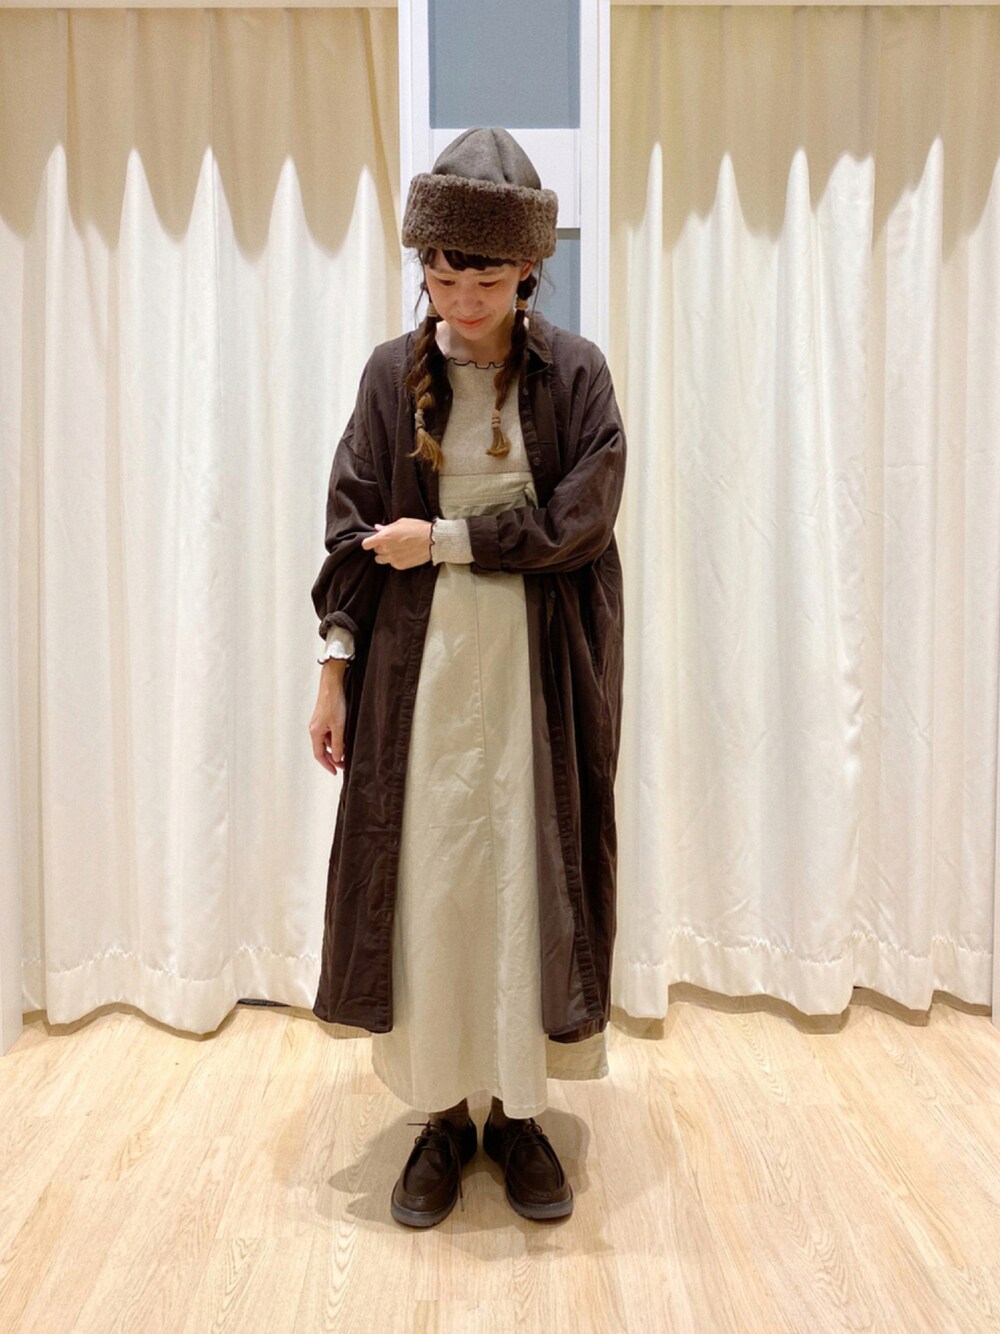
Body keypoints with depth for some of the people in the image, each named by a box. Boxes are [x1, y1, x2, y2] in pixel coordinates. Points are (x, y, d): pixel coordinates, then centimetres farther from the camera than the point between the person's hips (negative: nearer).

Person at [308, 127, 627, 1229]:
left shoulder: (574, 372, -1)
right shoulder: (392, 375, 3)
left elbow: (578, 522, -9)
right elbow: (353, 527, 2)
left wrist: (441, 539, -11)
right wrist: (335, 666, -2)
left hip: (539, 669, -1)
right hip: (417, 666, 1)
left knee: (531, 878, 5)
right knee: (422, 882, 4)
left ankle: (518, 1111, 22)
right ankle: (442, 1114, 21)